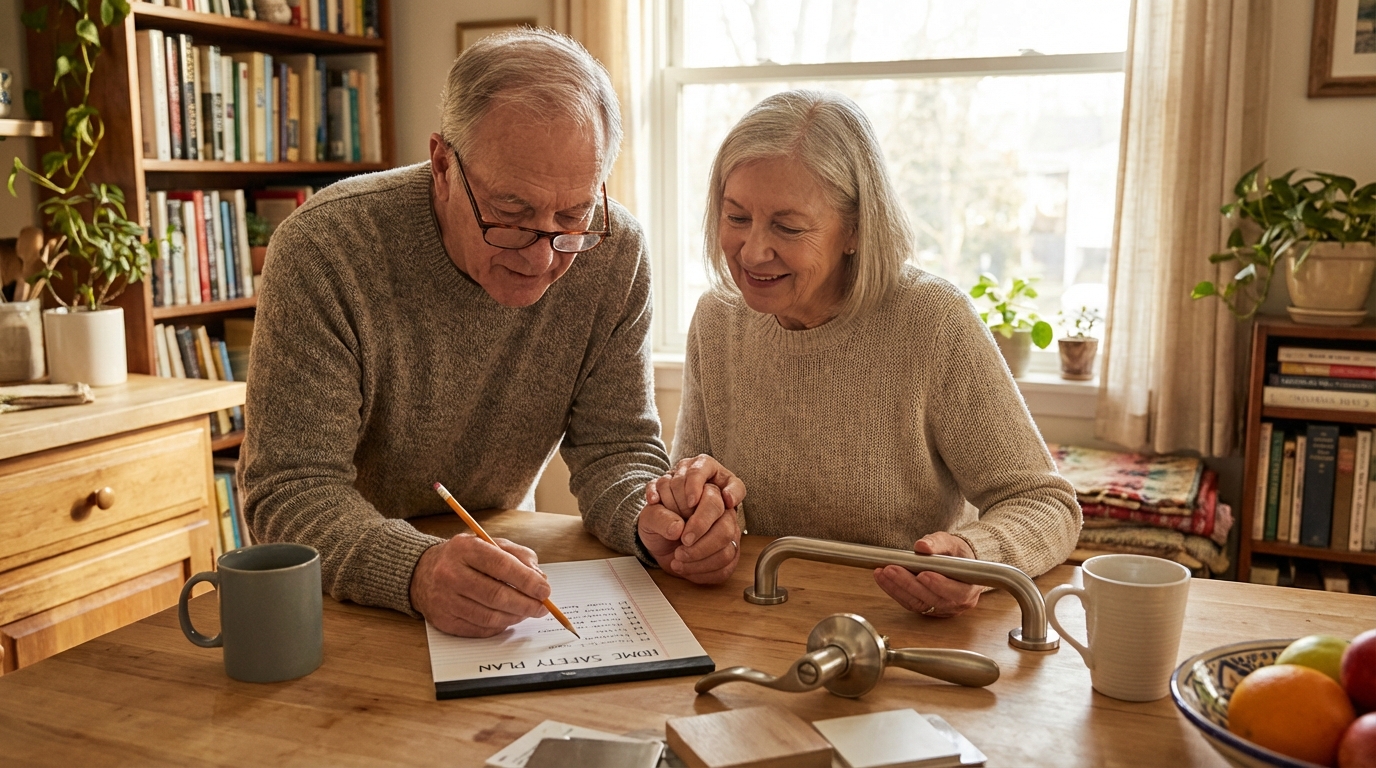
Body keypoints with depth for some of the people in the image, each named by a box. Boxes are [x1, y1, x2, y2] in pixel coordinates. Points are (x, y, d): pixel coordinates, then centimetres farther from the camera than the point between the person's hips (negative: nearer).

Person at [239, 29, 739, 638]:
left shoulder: (613, 253, -13)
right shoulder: (324, 250, -23)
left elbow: (613, 448, -8)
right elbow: (291, 492, -25)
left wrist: (656, 522, -30)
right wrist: (418, 572, -43)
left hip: (493, 549, 2)